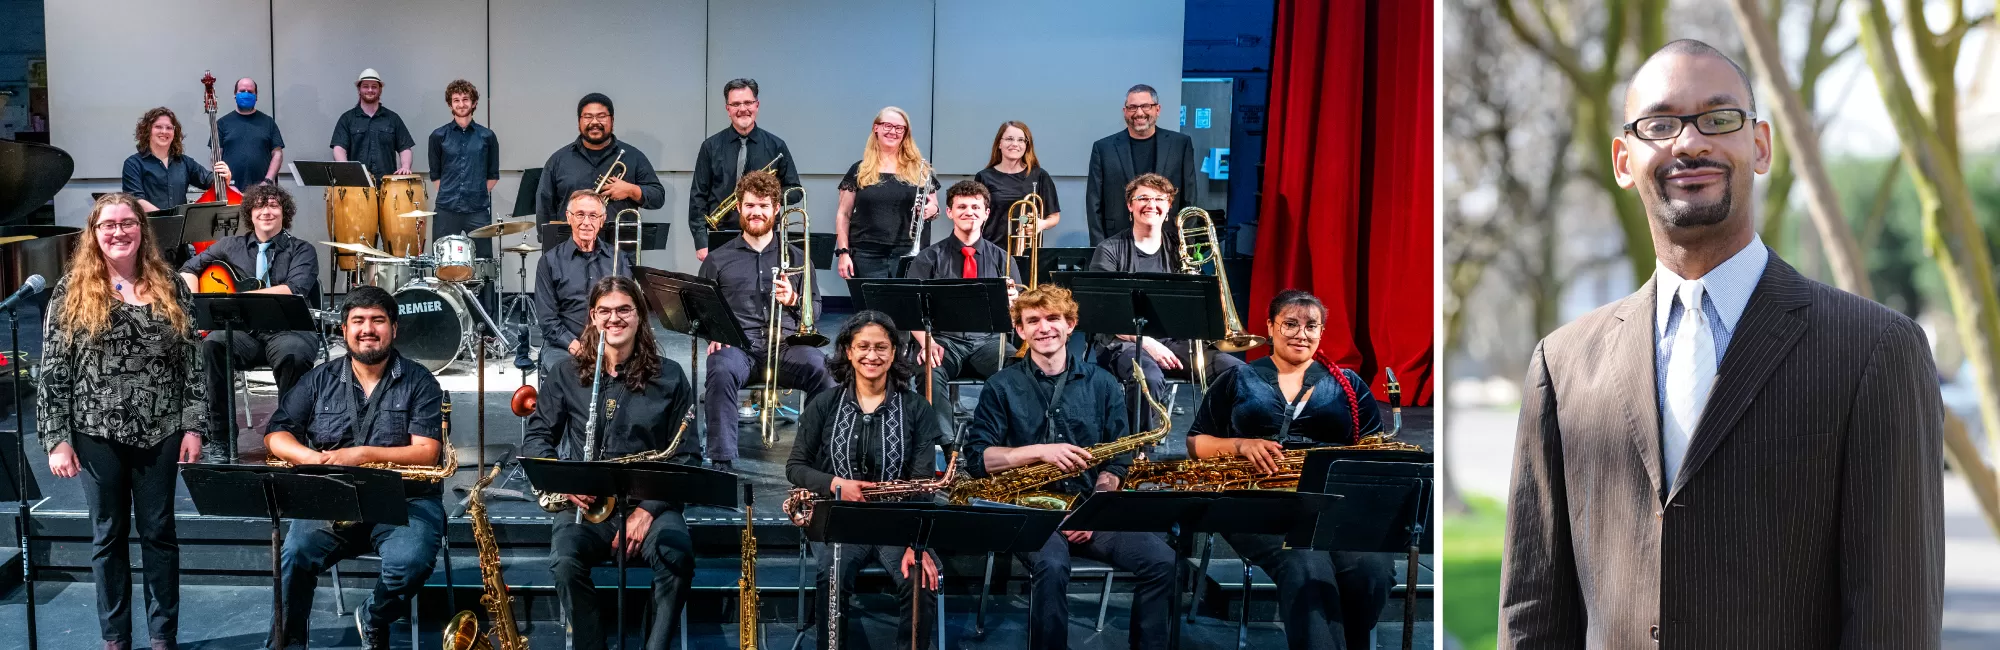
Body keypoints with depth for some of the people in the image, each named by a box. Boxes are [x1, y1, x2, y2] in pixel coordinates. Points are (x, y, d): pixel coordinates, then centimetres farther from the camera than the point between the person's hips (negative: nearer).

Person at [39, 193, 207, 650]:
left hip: (160, 432, 1)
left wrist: (193, 426, -3)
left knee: (159, 532, 7)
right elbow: (52, 372, -3)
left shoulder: (169, 289, 4)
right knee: (108, 535, 8)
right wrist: (56, 439, -9)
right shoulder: (71, 292, -1)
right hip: (98, 434, -1)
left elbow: (191, 363, 5)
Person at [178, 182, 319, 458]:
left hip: (288, 330, -3)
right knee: (212, 345, -31)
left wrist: (242, 296, -16)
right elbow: (189, 269, 24)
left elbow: (294, 290, -11)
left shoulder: (302, 251, 8)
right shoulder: (233, 246, 18)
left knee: (294, 354, -38)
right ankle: (221, 434, -21)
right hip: (244, 331, 3)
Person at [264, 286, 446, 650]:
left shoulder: (419, 383, 3)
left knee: (409, 564, -32)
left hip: (404, 500, -2)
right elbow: (276, 435, 7)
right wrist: (313, 458, -14)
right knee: (295, 555, -29)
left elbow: (427, 453, -8)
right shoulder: (320, 380, 11)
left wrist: (362, 454, -19)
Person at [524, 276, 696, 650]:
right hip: (585, 504, 1)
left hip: (648, 502, -1)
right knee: (565, 561, -33)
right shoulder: (567, 374, 10)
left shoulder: (669, 377, 6)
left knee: (677, 558, -34)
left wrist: (650, 508, -11)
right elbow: (535, 438, 11)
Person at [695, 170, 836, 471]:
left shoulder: (796, 257, 21)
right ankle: (722, 461, -36)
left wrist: (793, 300, -7)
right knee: (721, 371, -38)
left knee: (822, 369, -34)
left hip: (786, 343, 1)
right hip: (736, 344, -1)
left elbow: (815, 310, 16)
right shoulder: (717, 259, 19)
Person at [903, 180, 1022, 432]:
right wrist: (927, 342, -20)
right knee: (930, 372, -36)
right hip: (945, 340, -1)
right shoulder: (930, 258, 9)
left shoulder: (1001, 259, 14)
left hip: (989, 341, 1)